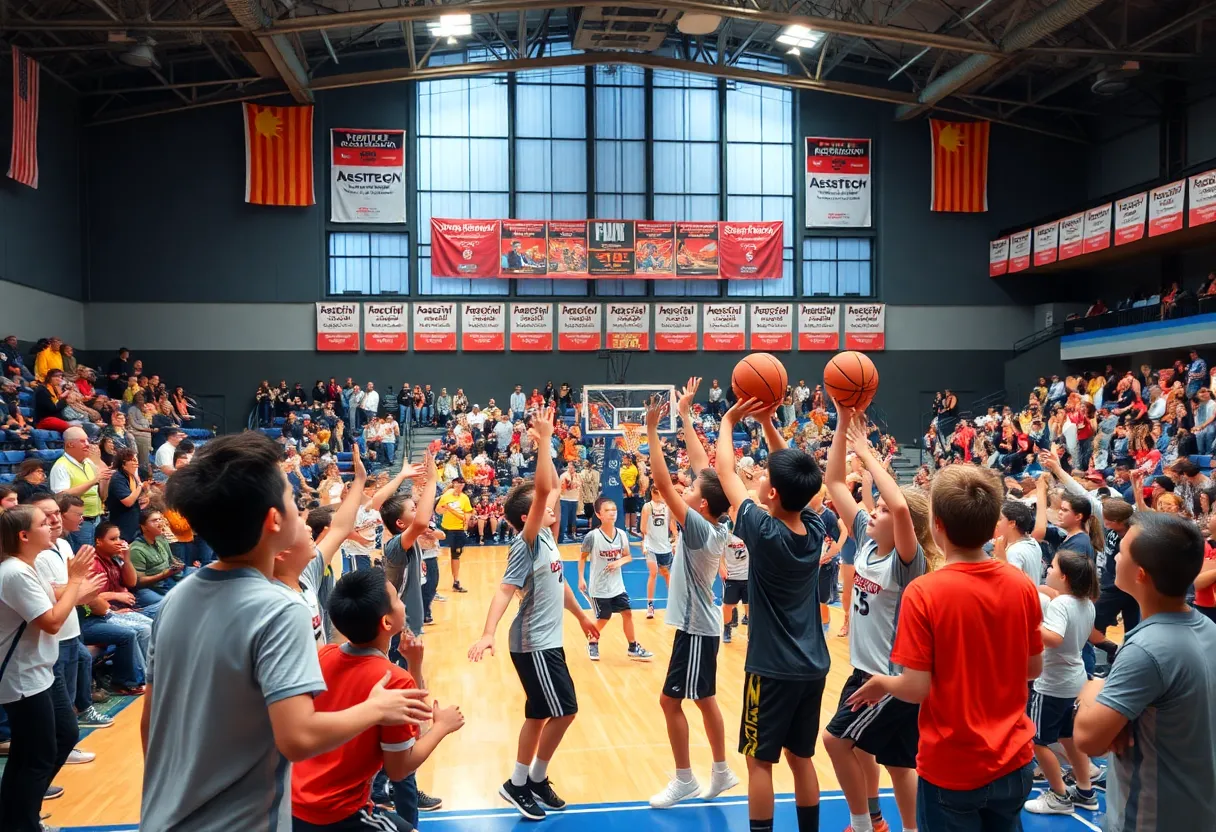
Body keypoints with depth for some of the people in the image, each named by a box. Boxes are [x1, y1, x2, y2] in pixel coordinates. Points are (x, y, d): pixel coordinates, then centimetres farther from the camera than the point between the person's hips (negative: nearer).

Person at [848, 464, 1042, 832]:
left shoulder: (923, 592, -21)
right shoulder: (1022, 585, -7)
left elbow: (915, 688, -19)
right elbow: (1033, 668, 5)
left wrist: (881, 684, 1)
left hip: (951, 768, -4)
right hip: (1013, 763, 4)